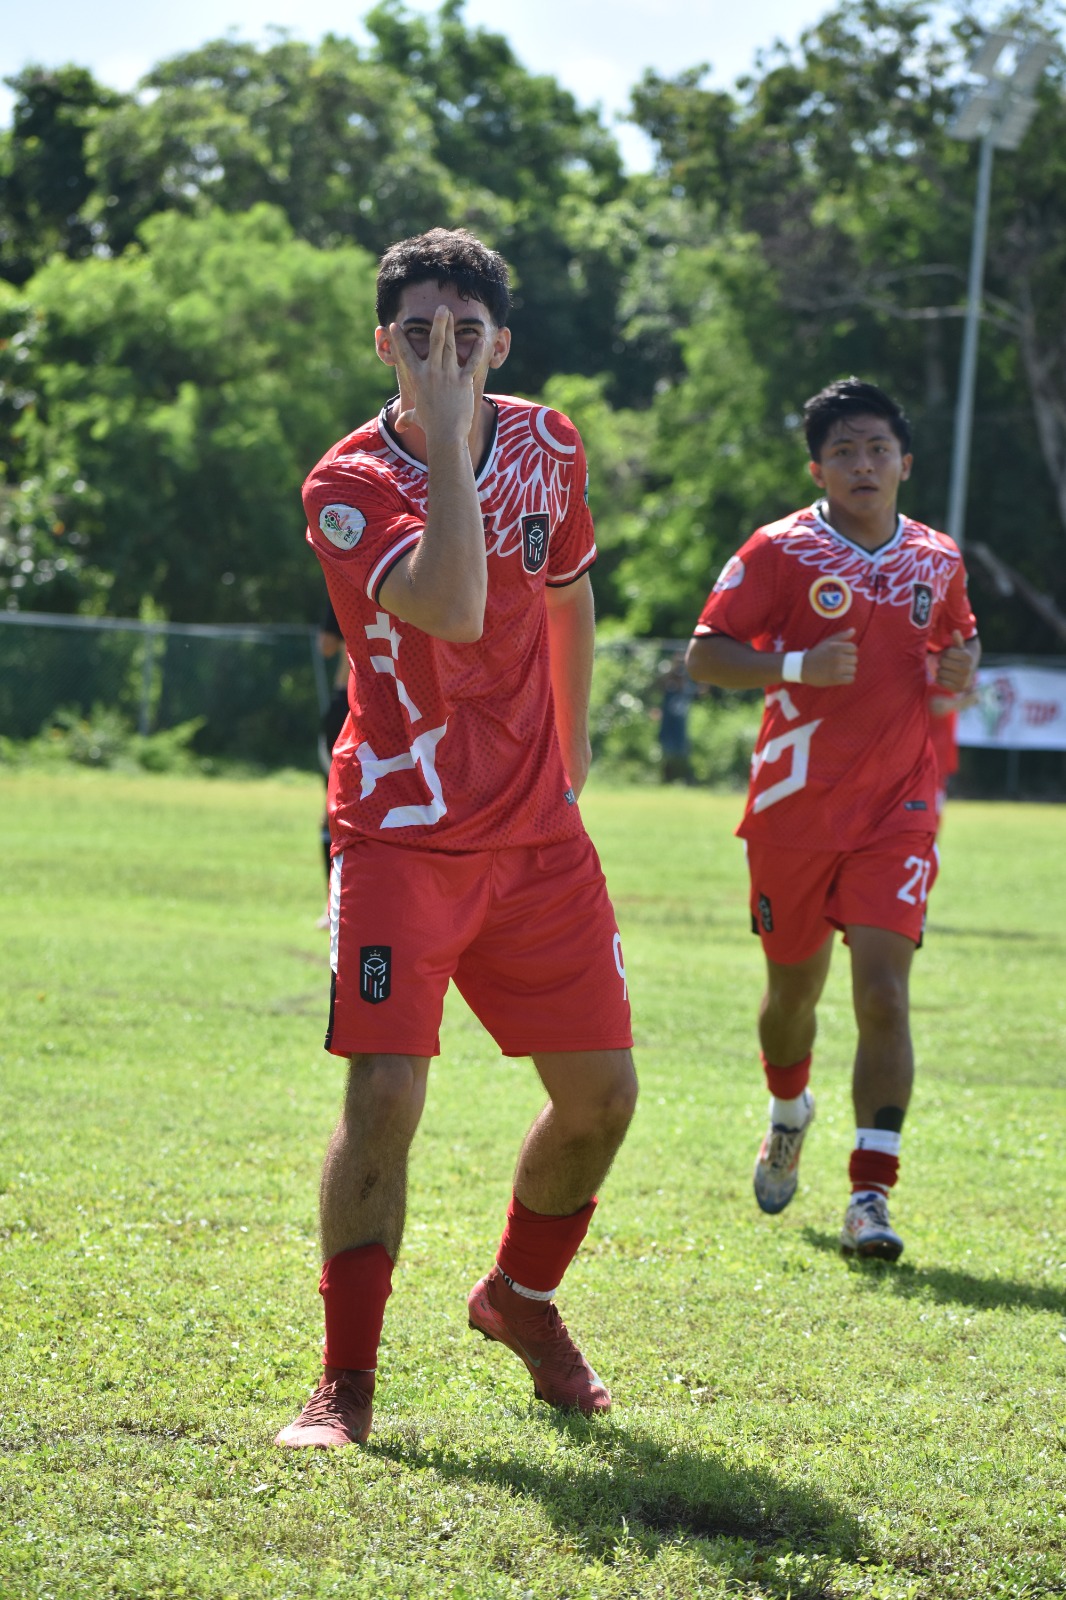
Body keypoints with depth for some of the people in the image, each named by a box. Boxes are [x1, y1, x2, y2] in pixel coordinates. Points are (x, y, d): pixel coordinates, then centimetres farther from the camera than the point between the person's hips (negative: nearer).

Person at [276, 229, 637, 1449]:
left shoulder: (545, 446, 3)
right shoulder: (347, 483, -15)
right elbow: (452, 608, -32)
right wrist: (447, 436, -30)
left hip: (538, 831, 5)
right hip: (402, 833, -5)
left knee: (600, 1093, 5)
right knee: (384, 1096, -16)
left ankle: (520, 1301, 33)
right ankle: (345, 1384, -6)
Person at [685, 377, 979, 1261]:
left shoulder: (938, 559, 7)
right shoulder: (781, 550, -4)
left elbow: (962, 635, 25)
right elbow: (704, 654, -6)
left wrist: (961, 669, 1)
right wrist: (800, 667, -22)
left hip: (897, 810, 1)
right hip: (795, 809, -1)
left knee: (884, 991, -14)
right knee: (794, 988, 14)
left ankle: (871, 1195, -15)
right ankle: (789, 1115, 47)